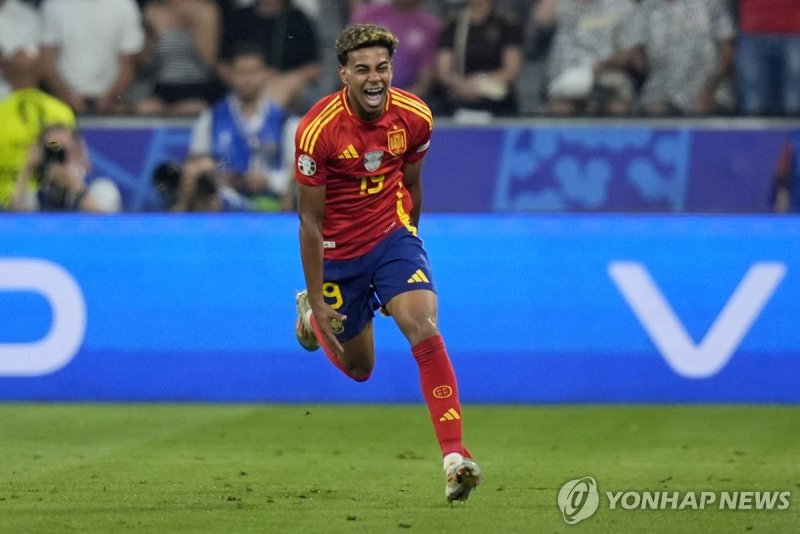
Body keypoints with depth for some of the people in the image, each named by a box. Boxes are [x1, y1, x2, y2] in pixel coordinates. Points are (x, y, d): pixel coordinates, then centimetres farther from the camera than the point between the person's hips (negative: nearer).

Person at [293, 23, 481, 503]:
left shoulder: (414, 117, -12)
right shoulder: (318, 130, -23)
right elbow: (310, 220, -16)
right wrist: (317, 299, -14)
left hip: (392, 234, 2)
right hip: (338, 251, -2)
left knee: (424, 328, -23)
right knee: (358, 369, 14)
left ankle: (455, 454, -24)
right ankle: (312, 316, 50)